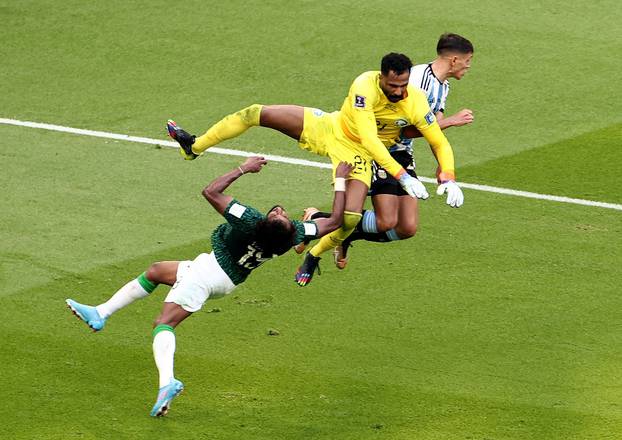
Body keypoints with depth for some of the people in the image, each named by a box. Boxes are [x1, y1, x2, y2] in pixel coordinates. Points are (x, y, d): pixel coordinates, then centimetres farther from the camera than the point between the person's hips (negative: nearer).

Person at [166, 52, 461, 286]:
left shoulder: (416, 104, -28)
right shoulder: (365, 86, -32)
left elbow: (441, 144, -15)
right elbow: (368, 138, -38)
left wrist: (448, 180, -32)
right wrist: (402, 176, -45)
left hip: (357, 155, 0)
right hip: (331, 128, 0)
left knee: (351, 217, -24)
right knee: (256, 114, -5)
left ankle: (313, 257, 10)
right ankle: (194, 147, 18)